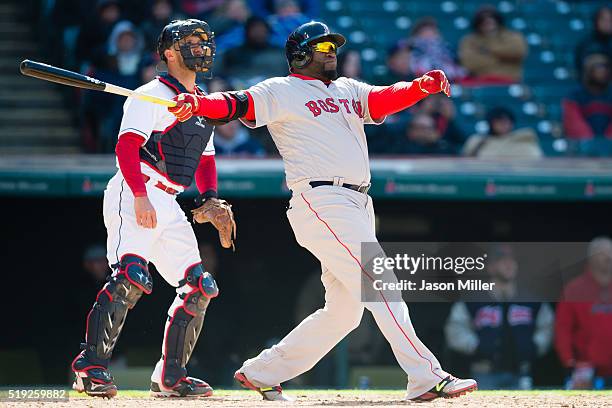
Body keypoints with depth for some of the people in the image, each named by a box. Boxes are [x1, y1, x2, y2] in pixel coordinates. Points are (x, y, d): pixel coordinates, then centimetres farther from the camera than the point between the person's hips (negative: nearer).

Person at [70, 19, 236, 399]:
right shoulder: (152, 95, -7)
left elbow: (205, 159, 27)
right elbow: (127, 145, -18)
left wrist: (210, 197, 8)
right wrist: (140, 195, -29)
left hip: (167, 206, 9)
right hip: (132, 195, -9)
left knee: (199, 286, 7)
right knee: (131, 276, -27)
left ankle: (169, 377, 13)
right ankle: (90, 367, -26)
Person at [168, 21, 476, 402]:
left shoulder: (349, 90, 23)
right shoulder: (280, 91, 3)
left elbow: (386, 99, 8)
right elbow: (237, 104, -10)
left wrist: (422, 86, -13)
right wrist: (197, 104, -31)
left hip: (357, 206, 8)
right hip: (321, 202, -8)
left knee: (344, 311, 10)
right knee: (380, 285, -15)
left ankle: (261, 372, 20)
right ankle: (426, 378, -18)